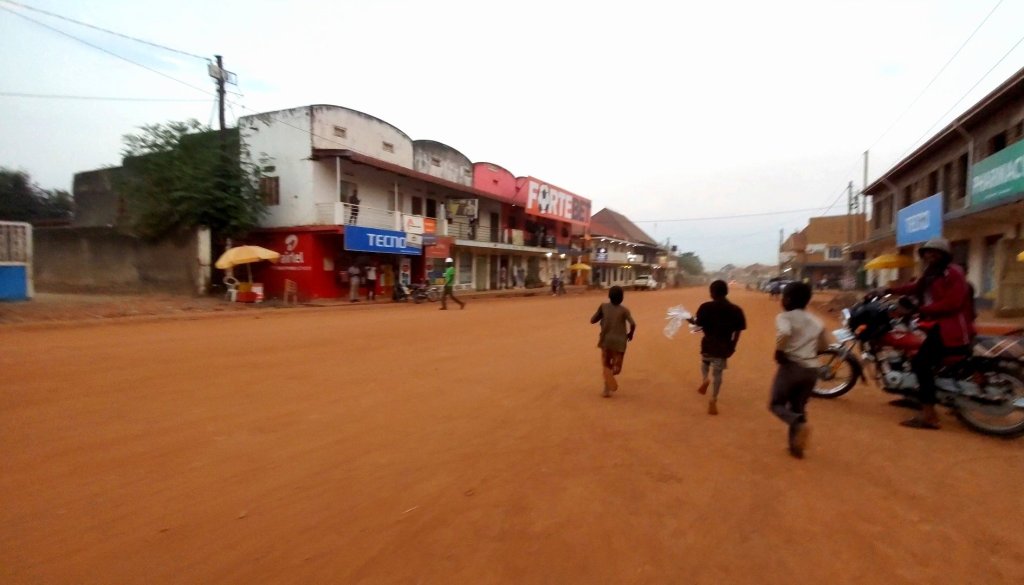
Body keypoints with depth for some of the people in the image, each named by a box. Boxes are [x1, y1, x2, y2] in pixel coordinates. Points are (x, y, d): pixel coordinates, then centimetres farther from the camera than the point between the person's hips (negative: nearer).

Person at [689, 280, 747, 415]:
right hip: (724, 346, 1)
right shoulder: (736, 310, -3)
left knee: (705, 362, 30)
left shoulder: (706, 307, -12)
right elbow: (737, 331, 0)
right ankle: (713, 401, 10)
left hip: (708, 344, -1)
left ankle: (704, 379, 5)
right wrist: (732, 346, 11)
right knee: (717, 373, 12)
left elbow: (699, 324, -12)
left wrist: (691, 320, 9)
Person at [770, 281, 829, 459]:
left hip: (791, 366, -6)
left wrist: (779, 352, -15)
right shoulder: (816, 321, 13)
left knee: (776, 404, 9)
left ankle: (800, 425, -19)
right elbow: (824, 346, 23)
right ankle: (796, 446, 19)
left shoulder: (784, 317, -8)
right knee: (798, 407, 18)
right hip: (811, 370, 6)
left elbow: (784, 333, -29)